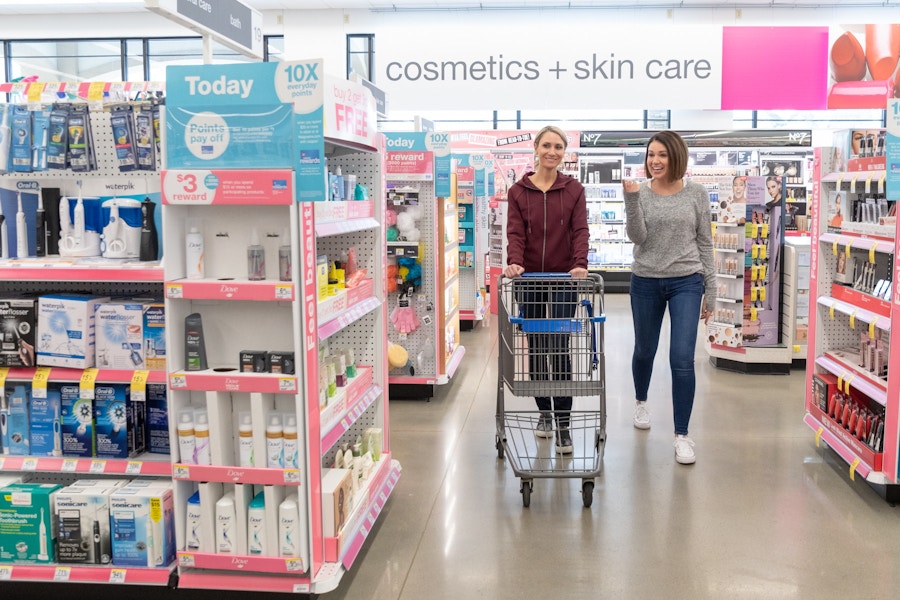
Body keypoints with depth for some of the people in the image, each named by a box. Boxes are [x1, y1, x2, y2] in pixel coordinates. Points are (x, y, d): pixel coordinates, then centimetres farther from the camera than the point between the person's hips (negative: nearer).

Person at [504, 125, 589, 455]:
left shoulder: (574, 189, 3)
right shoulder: (518, 191, 4)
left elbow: (580, 230, -6)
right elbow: (515, 232, -5)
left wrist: (580, 264, -23)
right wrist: (514, 262, -24)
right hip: (530, 278, 2)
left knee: (559, 348, -6)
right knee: (536, 348, 9)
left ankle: (563, 423, 0)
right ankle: (544, 411, 25)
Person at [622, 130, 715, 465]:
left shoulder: (696, 193, 0)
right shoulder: (641, 193, 0)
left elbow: (704, 243, 3)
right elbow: (637, 237, -12)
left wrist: (710, 291, 2)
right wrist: (632, 197, -24)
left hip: (686, 283, -1)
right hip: (645, 283, 1)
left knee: (682, 360, -9)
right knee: (644, 351, 17)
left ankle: (682, 435, 2)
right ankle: (641, 401, 47)